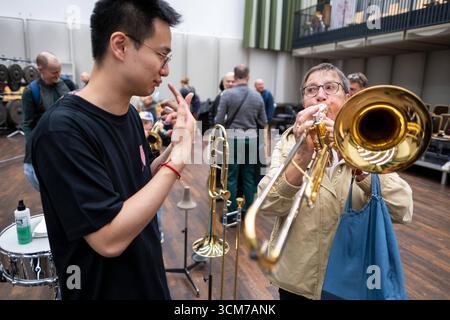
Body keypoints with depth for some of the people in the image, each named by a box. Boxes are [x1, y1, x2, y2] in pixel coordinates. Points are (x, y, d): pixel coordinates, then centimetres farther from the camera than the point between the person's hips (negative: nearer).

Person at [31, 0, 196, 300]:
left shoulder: (130, 113, -2)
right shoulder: (62, 129, -26)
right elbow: (110, 240, -28)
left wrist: (174, 146, -10)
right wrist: (179, 158, -26)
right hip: (103, 290, -7)